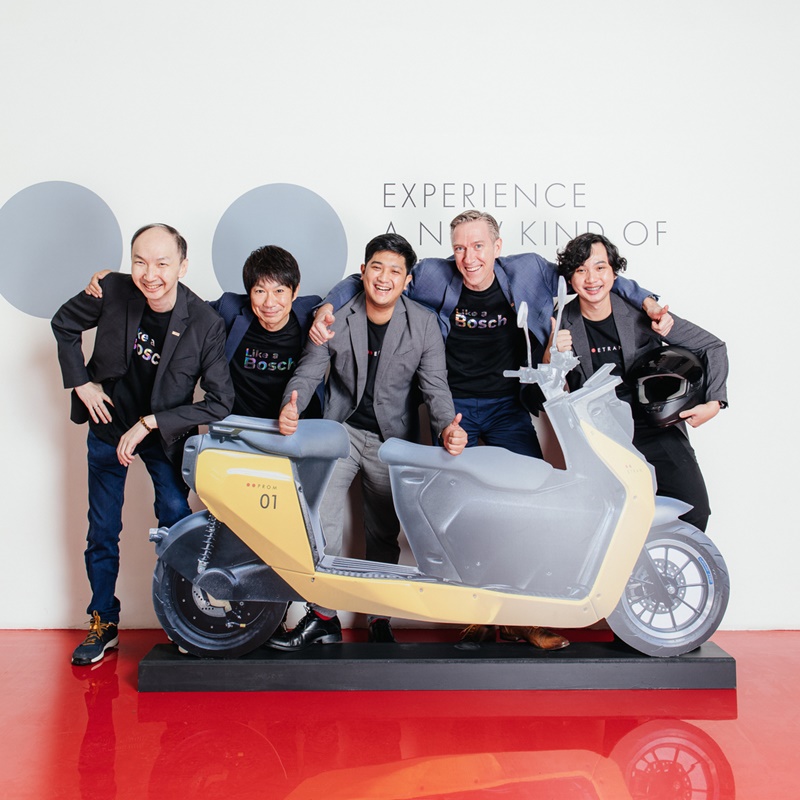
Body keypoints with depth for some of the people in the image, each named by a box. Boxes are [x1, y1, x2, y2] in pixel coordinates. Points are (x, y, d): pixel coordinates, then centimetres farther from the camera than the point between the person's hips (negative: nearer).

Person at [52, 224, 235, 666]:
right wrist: (81, 382, -6)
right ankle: (103, 624, 27)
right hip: (109, 425, 2)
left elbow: (220, 402, -22)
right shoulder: (112, 291, -18)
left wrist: (150, 423, -23)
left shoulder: (206, 323, -24)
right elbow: (64, 323, 3)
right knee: (102, 532, 10)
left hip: (165, 433, -2)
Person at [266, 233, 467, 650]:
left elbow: (434, 384, -7)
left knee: (383, 534, 8)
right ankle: (323, 616, -3)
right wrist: (291, 407, -26)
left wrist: (447, 427, -27)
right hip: (341, 429, 0)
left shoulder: (423, 324, -2)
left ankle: (380, 617, 24)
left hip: (393, 439, 0)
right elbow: (309, 370, -5)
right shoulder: (335, 317, -2)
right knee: (318, 514, -14)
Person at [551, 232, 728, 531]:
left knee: (693, 511, -14)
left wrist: (714, 402, -6)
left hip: (655, 426, 1)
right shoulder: (561, 325, 1)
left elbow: (712, 347, 6)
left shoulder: (640, 313, 0)